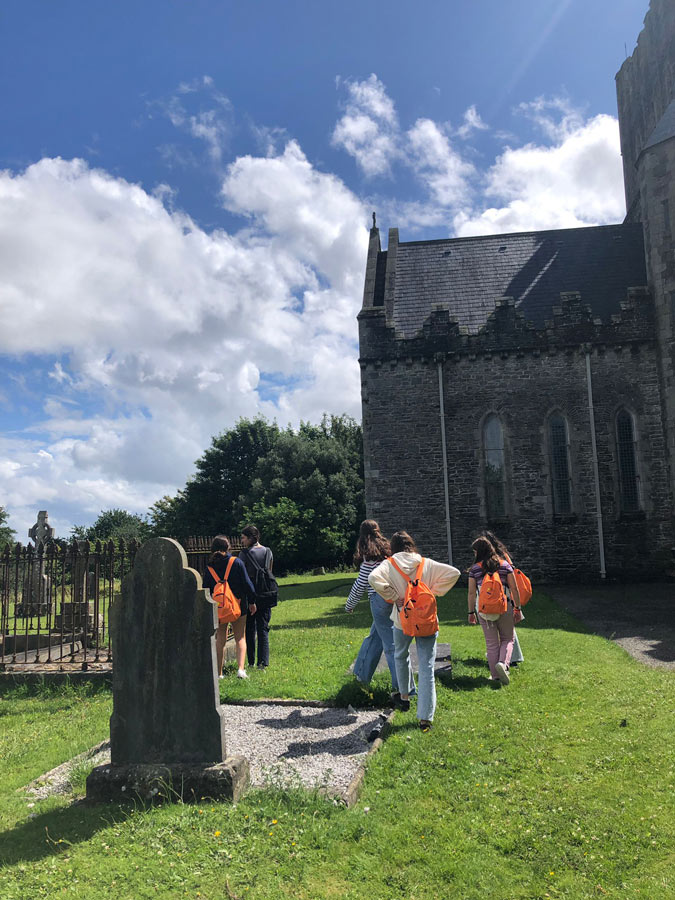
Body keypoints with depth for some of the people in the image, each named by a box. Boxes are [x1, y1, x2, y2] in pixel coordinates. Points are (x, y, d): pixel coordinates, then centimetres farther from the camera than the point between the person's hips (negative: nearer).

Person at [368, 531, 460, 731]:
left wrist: (394, 597, -12)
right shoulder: (426, 564, 1)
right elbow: (453, 573, -4)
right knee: (427, 667, 1)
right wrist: (434, 592, 0)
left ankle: (405, 697, 42)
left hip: (402, 619, 0)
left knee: (401, 657, 27)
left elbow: (374, 578, -22)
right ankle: (425, 717, -3)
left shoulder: (390, 564, -5)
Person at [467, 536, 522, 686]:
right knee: (507, 639, 14)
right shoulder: (505, 565, 1)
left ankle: (495, 676, 14)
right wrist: (518, 608, 8)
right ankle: (503, 663, -12)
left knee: (491, 643, 10)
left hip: (484, 610, 0)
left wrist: (471, 613, 6)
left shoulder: (475, 569, -2)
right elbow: (514, 589, 0)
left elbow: (471, 593, -2)